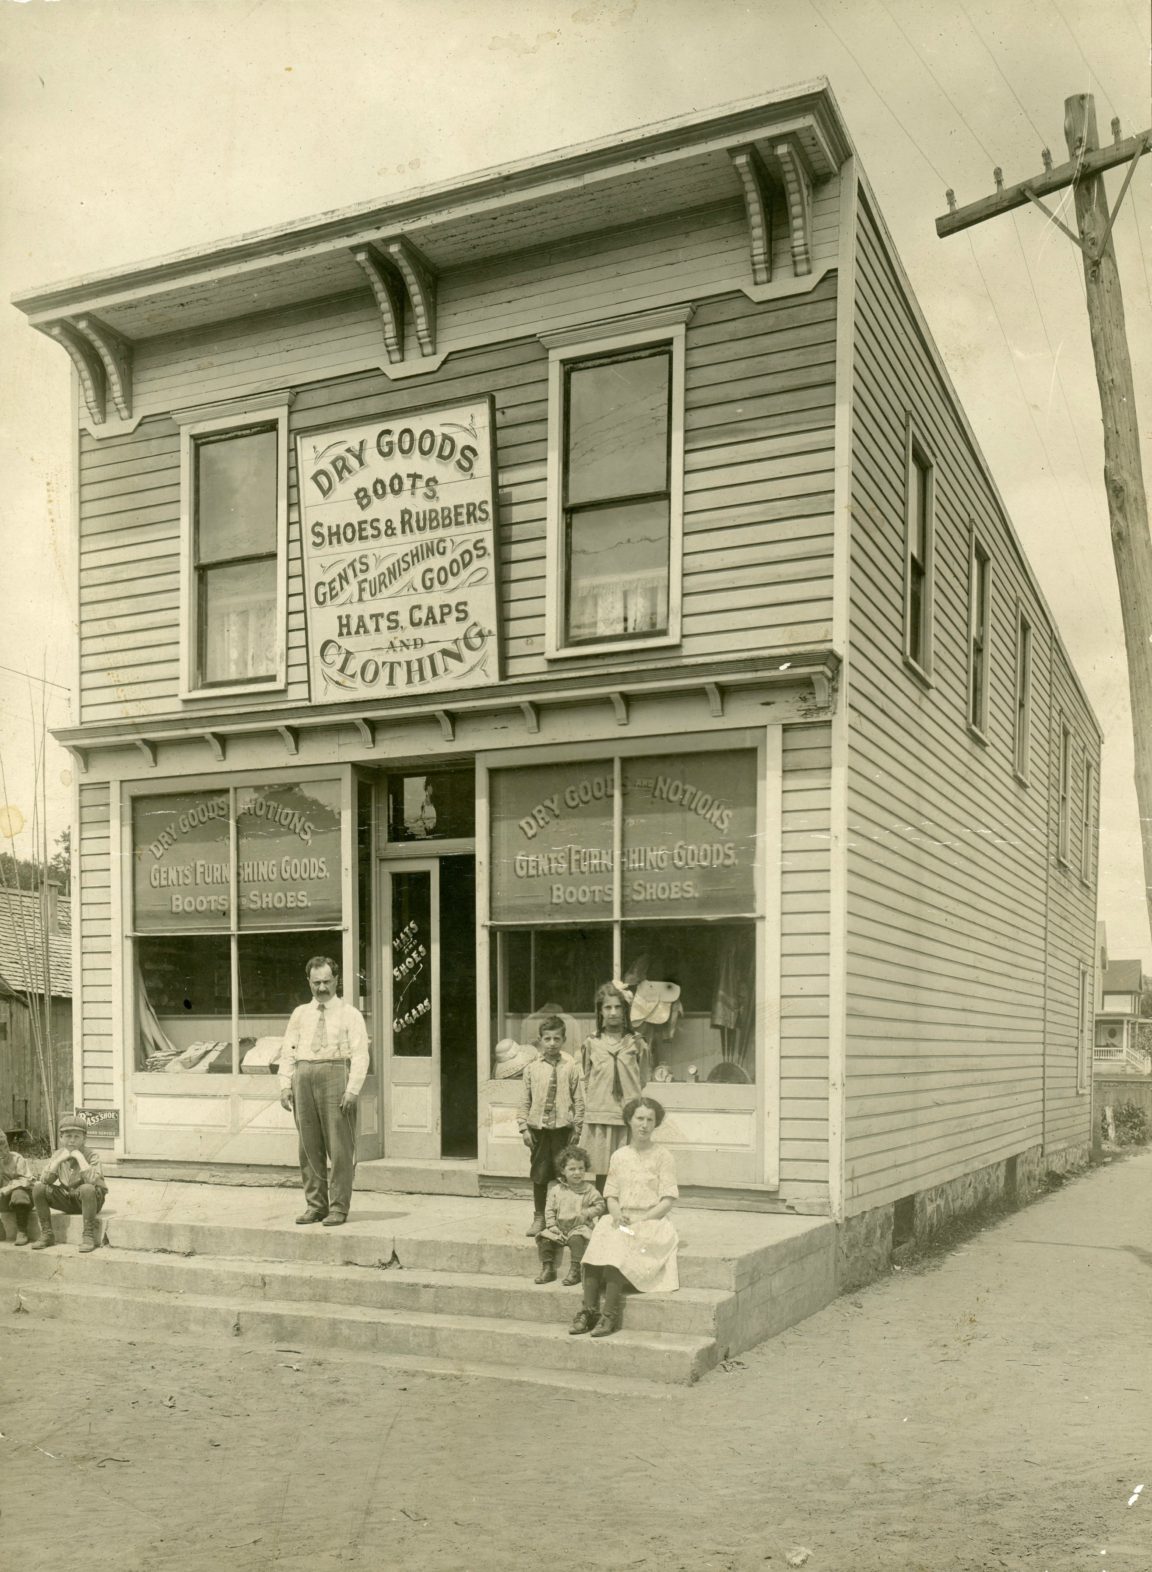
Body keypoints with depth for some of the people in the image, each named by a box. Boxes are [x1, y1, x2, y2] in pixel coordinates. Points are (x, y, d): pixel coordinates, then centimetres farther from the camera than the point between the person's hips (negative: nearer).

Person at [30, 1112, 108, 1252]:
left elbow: (92, 1180, -33)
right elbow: (44, 1180, -11)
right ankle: (46, 1234, -5)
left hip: (91, 1200, -5)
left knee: (87, 1188, -39)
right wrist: (59, 1160, -21)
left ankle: (89, 1236, -27)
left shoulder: (90, 1155, -15)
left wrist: (79, 1157, -30)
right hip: (67, 1199, 5)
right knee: (38, 1188, -14)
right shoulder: (58, 1154, -1)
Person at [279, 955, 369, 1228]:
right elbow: (288, 1051, 14)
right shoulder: (300, 1014, 15)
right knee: (309, 1146, 7)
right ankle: (314, 1205, 15)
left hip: (335, 1075, -4)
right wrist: (285, 1085, 1)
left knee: (340, 1146, -4)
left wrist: (352, 1090, -13)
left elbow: (360, 1055, -3)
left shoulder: (350, 1015, 4)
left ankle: (338, 1208, 2)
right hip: (304, 1076, 4)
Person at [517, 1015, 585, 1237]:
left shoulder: (571, 1067, -2)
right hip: (538, 1127, 1)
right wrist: (524, 1128, 0)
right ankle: (538, 1217, 20)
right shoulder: (532, 1068, 1)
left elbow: (578, 1100, 0)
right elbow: (525, 1100, 4)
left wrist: (577, 1128, -1)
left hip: (563, 1127, -1)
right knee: (539, 1174, 8)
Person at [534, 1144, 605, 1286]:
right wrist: (552, 1225, -5)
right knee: (544, 1238, -16)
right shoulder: (556, 1190, 8)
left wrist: (585, 1214, -14)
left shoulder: (589, 1189, 2)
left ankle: (575, 1271, -24)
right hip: (559, 1227, 4)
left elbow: (599, 1205, 0)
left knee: (576, 1239, -34)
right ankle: (548, 1270, -3)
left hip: (580, 1226, -4)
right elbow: (549, 1209, 7)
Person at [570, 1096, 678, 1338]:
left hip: (650, 1221, -3)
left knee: (618, 1244, -32)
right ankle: (588, 1310, -30)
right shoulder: (619, 1156, 13)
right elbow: (611, 1195, 14)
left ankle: (609, 1315, -32)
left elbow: (667, 1200, -4)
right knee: (598, 1238, -28)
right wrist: (617, 1214, -8)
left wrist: (640, 1220, -15)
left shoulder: (662, 1155, 1)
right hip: (621, 1222, 4)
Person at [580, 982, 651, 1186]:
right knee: (601, 1173, 3)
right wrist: (592, 1107, 6)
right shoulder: (591, 1044, 7)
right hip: (599, 1119, 1)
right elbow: (586, 1082, 12)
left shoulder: (636, 1044, 4)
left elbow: (644, 1082, 7)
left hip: (628, 1118, -1)